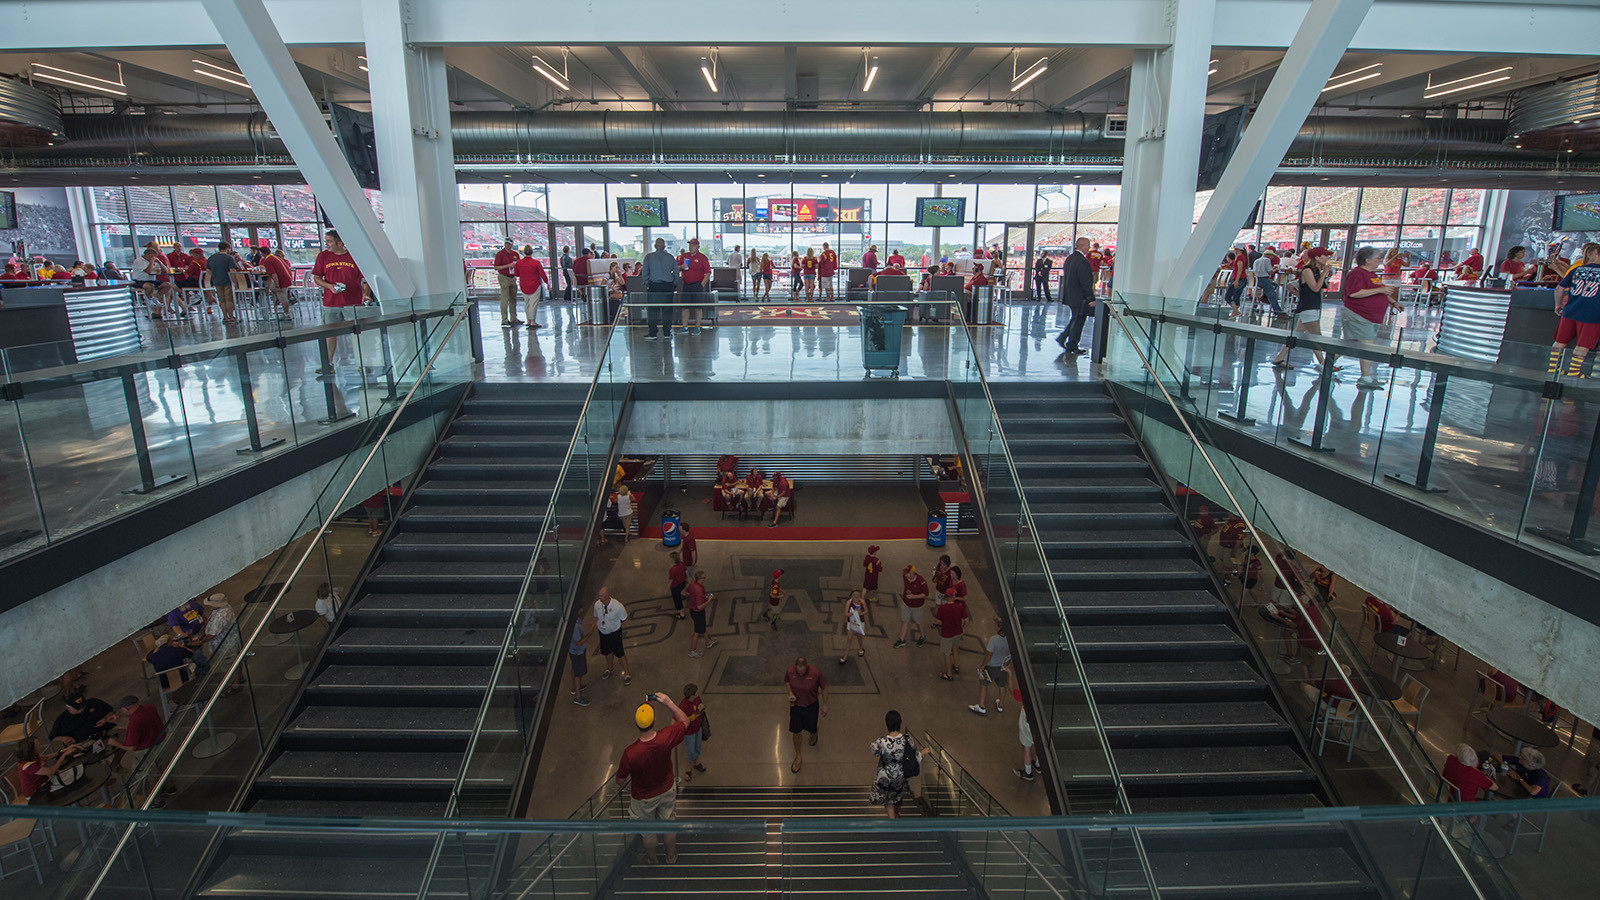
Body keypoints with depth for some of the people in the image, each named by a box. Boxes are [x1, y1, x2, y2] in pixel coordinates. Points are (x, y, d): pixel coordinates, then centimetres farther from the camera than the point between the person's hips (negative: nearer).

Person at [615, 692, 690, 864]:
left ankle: (652, 858, 53)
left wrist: (619, 768, 3)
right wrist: (669, 703, -16)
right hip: (667, 790, 2)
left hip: (644, 797, -2)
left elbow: (621, 779, -19)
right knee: (669, 824, 29)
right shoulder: (666, 737, -34)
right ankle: (671, 855, 52)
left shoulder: (630, 753, -39)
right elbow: (685, 721, -12)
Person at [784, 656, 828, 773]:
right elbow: (786, 681, 2)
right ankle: (798, 757, 32)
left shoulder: (816, 672, -29)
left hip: (811, 706, -1)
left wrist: (825, 705, -4)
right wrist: (790, 693, -15)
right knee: (796, 732, 9)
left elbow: (824, 688, -11)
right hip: (796, 705, 1)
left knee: (812, 728, 21)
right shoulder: (790, 671, -22)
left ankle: (814, 735, 60)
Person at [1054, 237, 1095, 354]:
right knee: (1078, 321, 3)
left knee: (1075, 320, 21)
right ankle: (1072, 346, 11)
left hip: (1069, 295, 9)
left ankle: (1062, 338, 18)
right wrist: (1091, 298, -17)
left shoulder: (1069, 258, 8)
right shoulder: (1082, 261, -21)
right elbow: (1086, 282, -22)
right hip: (1079, 298, -9)